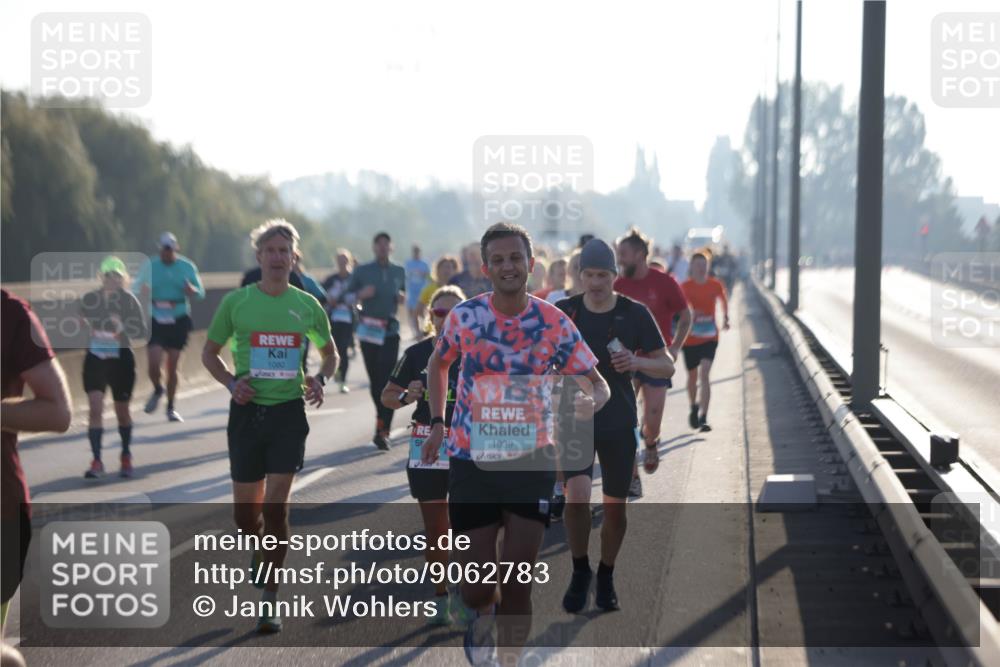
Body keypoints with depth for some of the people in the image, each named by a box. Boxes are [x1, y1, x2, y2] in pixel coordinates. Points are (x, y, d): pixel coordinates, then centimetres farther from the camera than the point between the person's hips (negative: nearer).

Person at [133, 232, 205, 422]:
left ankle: (170, 408, 18)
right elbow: (136, 290, -1)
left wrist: (192, 290, -18)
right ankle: (157, 390, 21)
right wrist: (142, 293, -25)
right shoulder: (149, 266, -1)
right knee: (153, 365, -12)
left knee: (172, 367, 3)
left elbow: (201, 293, 6)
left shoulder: (187, 267, 1)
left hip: (179, 319, 1)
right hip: (156, 319, -1)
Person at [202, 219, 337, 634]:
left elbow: (329, 353, 18)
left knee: (276, 506, -9)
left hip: (289, 412, -1)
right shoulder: (236, 302, 1)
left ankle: (269, 602, -3)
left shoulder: (307, 305, 4)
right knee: (244, 512, 6)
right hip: (248, 410, 1)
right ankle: (261, 548, 43)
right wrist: (231, 382, -8)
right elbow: (209, 353, 10)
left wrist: (320, 379, -2)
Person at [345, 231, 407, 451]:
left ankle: (382, 430, -14)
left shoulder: (399, 272, 12)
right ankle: (383, 421, 24)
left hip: (391, 330, 0)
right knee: (375, 379, 5)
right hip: (369, 329, 0)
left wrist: (402, 298, -1)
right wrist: (361, 294, -14)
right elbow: (348, 297, 7)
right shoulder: (362, 271, 5)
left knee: (387, 379, -11)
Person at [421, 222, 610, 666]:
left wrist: (590, 402, -24)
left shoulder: (554, 323, -6)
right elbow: (438, 363, 16)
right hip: (471, 459, 1)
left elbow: (597, 383, -1)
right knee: (474, 588, 3)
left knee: (517, 586, -5)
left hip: (531, 460, -1)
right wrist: (437, 423, 8)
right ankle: (482, 617, 38)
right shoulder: (464, 316, -4)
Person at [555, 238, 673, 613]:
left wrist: (637, 362, -21)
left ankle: (605, 578, 28)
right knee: (577, 494, -20)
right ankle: (580, 572, 2)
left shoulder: (635, 314, -4)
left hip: (619, 424, 1)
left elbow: (667, 367, -2)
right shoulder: (563, 312, -2)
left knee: (615, 506, 5)